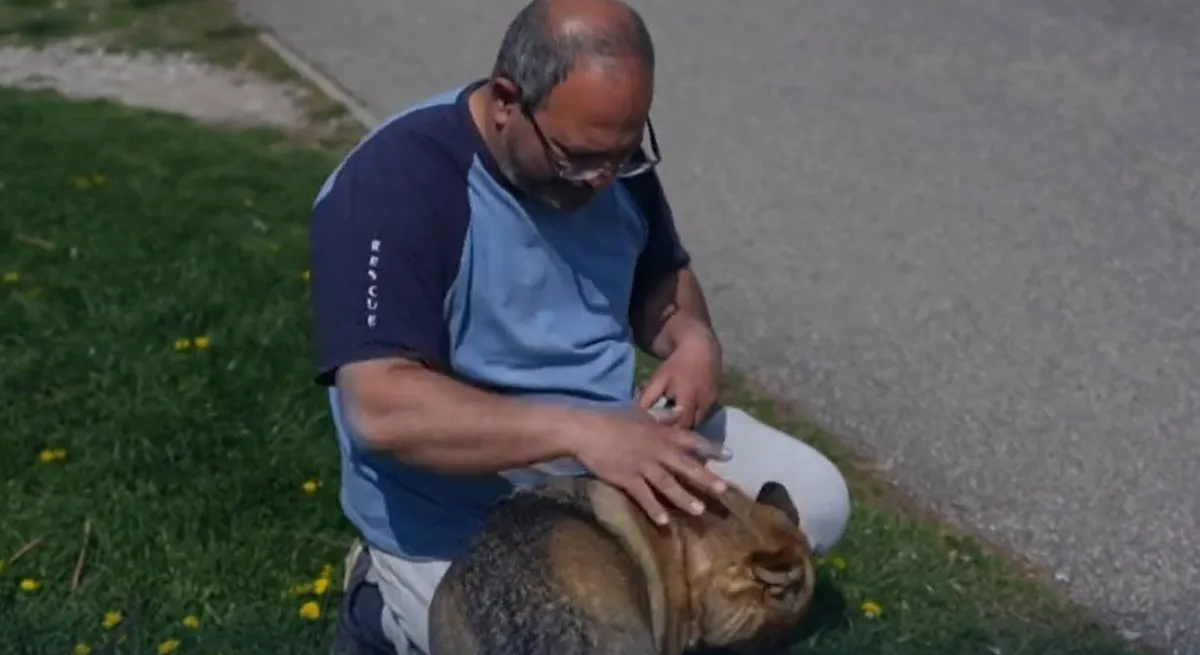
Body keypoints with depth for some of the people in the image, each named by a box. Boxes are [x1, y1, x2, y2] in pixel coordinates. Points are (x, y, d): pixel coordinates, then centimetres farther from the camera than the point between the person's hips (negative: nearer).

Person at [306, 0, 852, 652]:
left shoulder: (605, 152, -5)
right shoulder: (391, 186, -27)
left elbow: (660, 278, 12)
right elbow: (384, 410, -35)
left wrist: (693, 338, -12)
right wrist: (578, 431, -42)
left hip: (616, 442, 7)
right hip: (459, 523, -6)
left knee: (815, 499, 2)